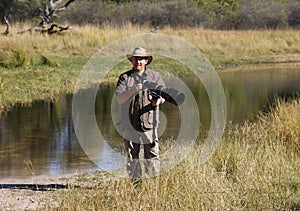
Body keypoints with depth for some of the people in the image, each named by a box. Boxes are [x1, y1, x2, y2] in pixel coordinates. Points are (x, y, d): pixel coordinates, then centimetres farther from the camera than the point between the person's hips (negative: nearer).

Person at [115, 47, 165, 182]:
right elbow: (119, 99, -4)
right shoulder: (124, 77, 6)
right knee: (132, 157, 4)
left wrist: (159, 100, -13)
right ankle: (135, 182, 12)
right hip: (130, 124, 0)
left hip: (149, 122, 0)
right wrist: (132, 90, -20)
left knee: (152, 155, -3)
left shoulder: (155, 76, 12)